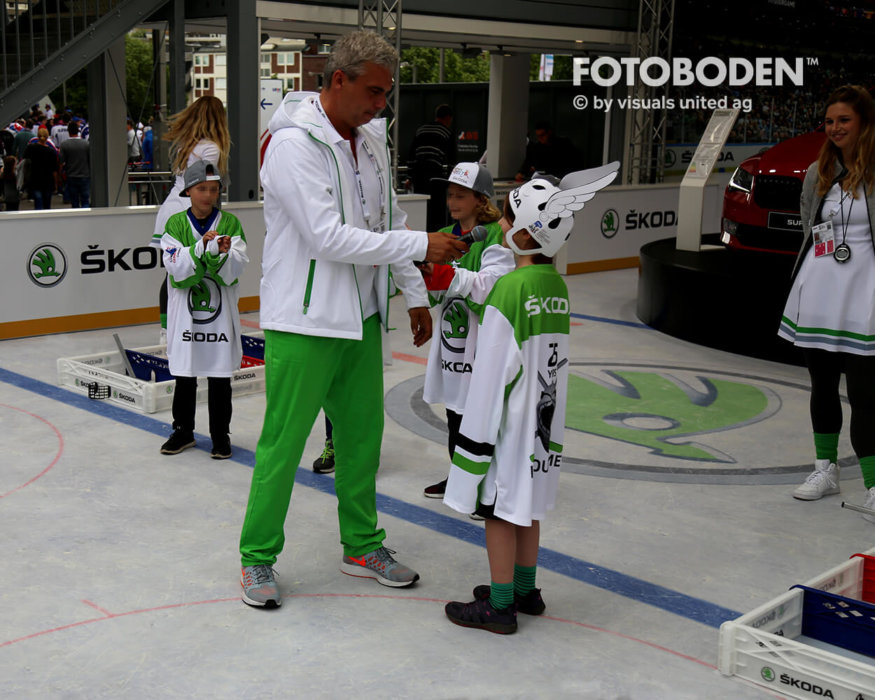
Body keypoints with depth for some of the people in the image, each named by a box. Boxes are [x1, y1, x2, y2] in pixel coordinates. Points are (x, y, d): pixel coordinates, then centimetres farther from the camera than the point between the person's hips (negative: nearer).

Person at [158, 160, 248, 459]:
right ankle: (183, 430, 26)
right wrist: (202, 247, -24)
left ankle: (220, 433, 18)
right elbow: (175, 267, -12)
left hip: (221, 308, 0)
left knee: (220, 376, 6)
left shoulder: (230, 222, 0)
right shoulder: (176, 224, 0)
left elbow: (236, 269, -8)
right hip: (184, 308, 1)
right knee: (184, 374, 11)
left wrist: (223, 253, -28)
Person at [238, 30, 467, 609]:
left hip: (361, 318, 8)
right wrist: (420, 245, -24)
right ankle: (258, 557, 18)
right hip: (303, 325, -8)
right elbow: (328, 237, -25)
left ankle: (362, 545, 32)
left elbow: (390, 222, 17)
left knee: (363, 435, 16)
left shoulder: (371, 139, 8)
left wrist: (416, 295, 16)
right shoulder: (294, 144, -18)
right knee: (283, 443, 1)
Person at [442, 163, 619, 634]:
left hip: (509, 421, -8)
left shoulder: (509, 288, -20)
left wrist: (478, 433, -13)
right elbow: (553, 360, 10)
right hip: (541, 419, 8)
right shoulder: (557, 284, 3)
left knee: (500, 510, 3)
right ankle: (524, 590, 33)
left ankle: (500, 606, 13)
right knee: (526, 507, 19)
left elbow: (492, 369, -19)